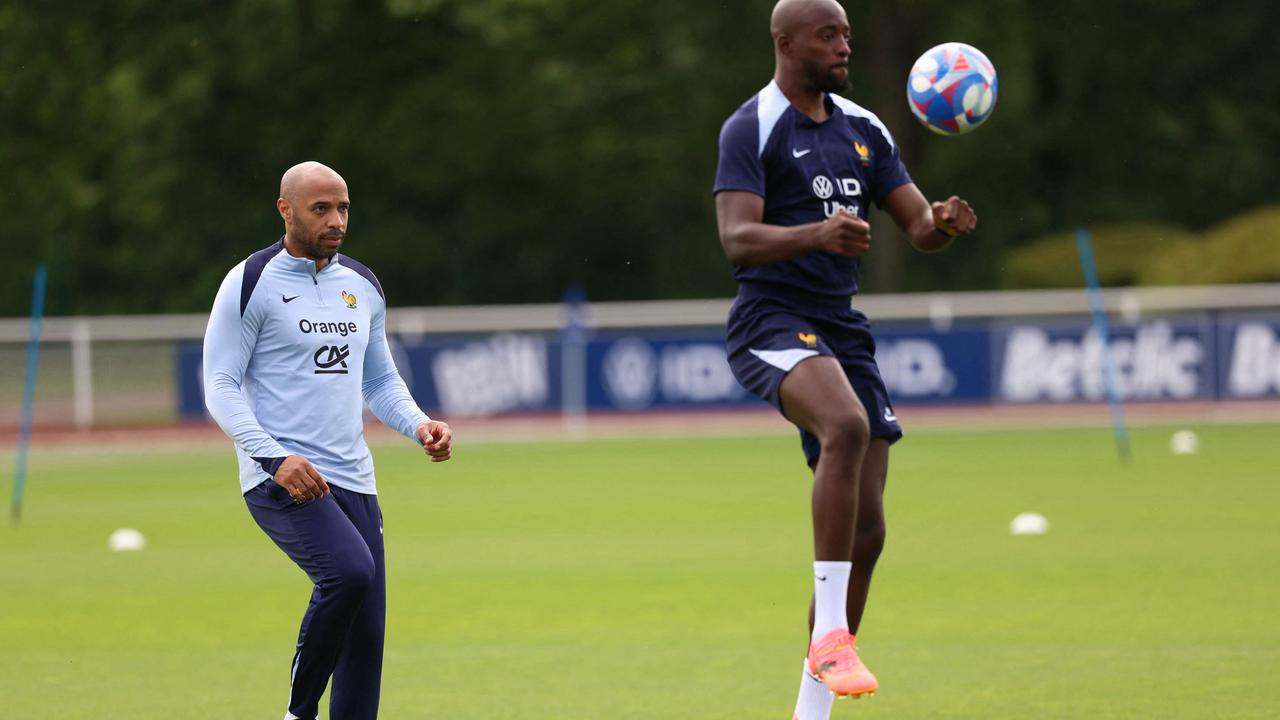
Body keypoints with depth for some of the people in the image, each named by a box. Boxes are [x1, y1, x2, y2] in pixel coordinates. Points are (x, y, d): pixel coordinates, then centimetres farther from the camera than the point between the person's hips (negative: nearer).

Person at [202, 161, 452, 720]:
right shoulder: (251, 283, -4)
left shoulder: (363, 287, 16)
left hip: (353, 480, 7)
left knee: (367, 636, 0)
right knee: (350, 570, -29)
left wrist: (419, 425, 4)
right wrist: (276, 457, -21)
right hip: (279, 480, -7)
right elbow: (220, 386, -7)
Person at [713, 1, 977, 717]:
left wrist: (943, 222, -12)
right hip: (771, 321, -7)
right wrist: (816, 234, -36)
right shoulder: (752, 128, -6)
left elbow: (918, 224, 12)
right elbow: (737, 239, -17)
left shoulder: (863, 129, 14)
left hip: (843, 328, 7)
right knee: (848, 425, -37)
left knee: (867, 528, 2)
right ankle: (830, 633, -33)